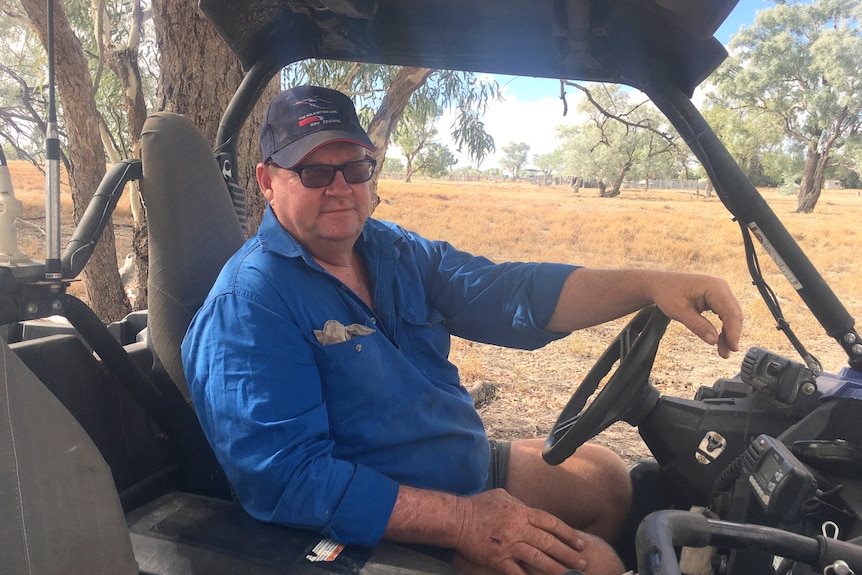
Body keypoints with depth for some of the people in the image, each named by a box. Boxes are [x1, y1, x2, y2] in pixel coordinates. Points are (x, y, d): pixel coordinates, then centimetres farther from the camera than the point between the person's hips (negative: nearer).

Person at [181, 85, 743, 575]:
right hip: (392, 524, -7)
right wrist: (462, 521, -31)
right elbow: (285, 479, -28)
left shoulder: (395, 250, 1)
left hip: (473, 467, 8)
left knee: (608, 478, 17)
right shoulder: (247, 308, -22)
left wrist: (649, 285, -22)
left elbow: (508, 293, -9)